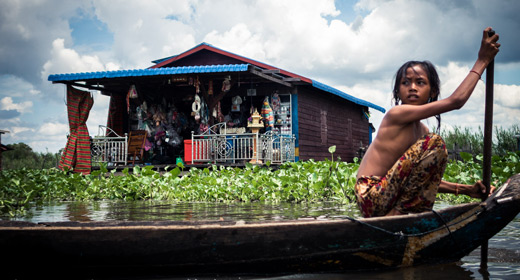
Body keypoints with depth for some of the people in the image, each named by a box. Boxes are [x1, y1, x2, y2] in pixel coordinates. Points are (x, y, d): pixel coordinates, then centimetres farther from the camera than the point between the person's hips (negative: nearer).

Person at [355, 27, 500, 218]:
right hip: (372, 196, -9)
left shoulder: (421, 130, 17)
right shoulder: (397, 114, -11)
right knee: (434, 143, -18)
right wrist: (482, 61, -6)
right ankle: (398, 210, -15)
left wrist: (466, 190, 4)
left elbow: (424, 177, 14)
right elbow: (456, 101, -15)